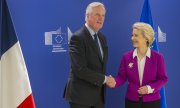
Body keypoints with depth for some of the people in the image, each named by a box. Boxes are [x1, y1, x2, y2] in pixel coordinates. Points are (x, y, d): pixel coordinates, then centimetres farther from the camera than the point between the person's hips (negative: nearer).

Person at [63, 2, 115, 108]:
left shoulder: (102, 37, 10)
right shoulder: (77, 38, -16)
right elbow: (80, 69, -23)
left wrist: (106, 79, -1)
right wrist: (104, 79, -16)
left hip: (99, 94, 7)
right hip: (81, 94, -7)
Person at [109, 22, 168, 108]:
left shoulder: (158, 57, -5)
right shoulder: (126, 56, 0)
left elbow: (163, 78, -3)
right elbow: (122, 76, 0)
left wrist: (150, 88, -18)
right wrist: (114, 83, -21)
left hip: (152, 101, -1)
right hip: (132, 101, 2)